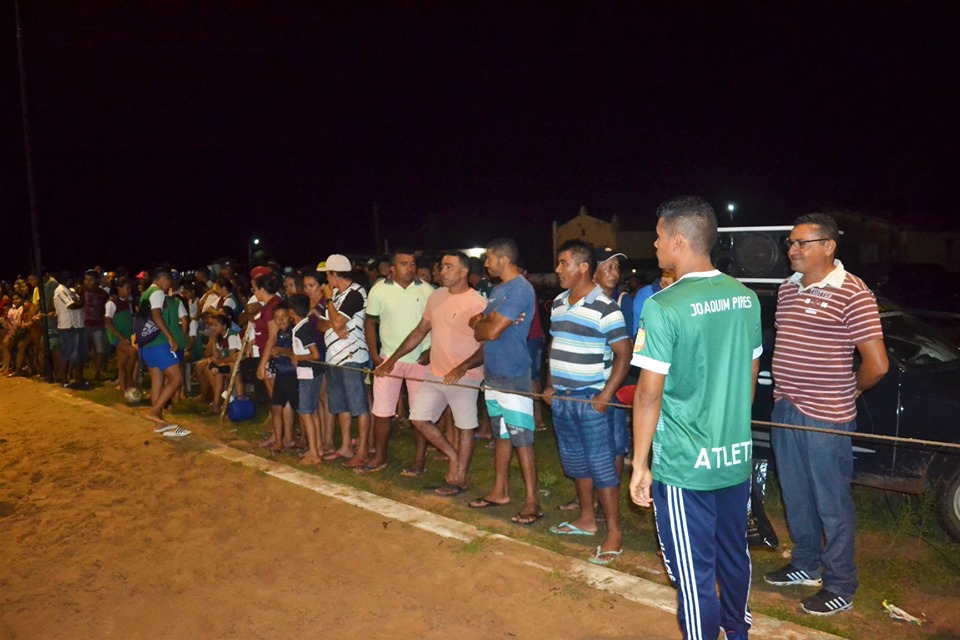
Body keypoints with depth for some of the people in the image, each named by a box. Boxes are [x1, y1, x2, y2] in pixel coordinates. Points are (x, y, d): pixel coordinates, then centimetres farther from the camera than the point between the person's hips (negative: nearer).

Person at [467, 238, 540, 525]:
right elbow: (476, 323, 12)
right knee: (501, 434, 17)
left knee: (521, 438, -4)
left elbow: (492, 331, -21)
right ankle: (500, 491, 27)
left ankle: (532, 501, 3)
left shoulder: (520, 289, -16)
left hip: (513, 375, -9)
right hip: (493, 372, 9)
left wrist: (481, 324, 0)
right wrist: (487, 322, -9)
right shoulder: (497, 289, 15)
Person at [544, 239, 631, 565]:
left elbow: (623, 355, -14)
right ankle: (587, 519, 33)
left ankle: (614, 534, 10)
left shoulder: (605, 307, -15)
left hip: (590, 400, -8)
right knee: (575, 462, 17)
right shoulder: (558, 303, 9)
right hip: (561, 398, 8)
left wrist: (605, 396, -18)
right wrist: (549, 384, 10)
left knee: (601, 465, -1)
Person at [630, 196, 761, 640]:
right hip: (737, 457, 7)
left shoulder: (663, 307, -19)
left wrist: (639, 464, -9)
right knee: (734, 554, 24)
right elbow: (751, 377, 11)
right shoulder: (746, 298, 2)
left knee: (693, 571, 7)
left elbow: (649, 392, -17)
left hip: (684, 465, -7)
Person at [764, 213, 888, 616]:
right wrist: (785, 393, 11)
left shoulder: (852, 294, -14)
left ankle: (840, 587, 22)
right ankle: (806, 564, 38)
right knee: (796, 497, 19)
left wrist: (846, 392, 0)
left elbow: (876, 364, -15)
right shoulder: (787, 290, 8)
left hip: (825, 418, -7)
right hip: (785, 410, 7)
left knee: (832, 506, 6)